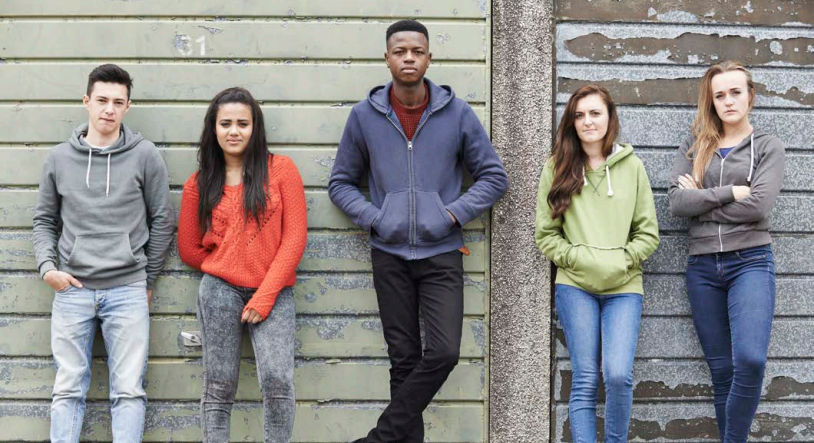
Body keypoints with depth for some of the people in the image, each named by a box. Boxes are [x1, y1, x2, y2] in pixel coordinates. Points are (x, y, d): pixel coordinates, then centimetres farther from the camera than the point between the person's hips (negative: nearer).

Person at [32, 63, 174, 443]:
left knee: (129, 390, 1)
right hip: (71, 291, 2)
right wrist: (47, 266, -1)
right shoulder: (59, 158, 7)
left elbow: (162, 221, 5)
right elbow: (44, 221, 14)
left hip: (127, 291, -2)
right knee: (68, 390, 6)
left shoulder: (145, 156, 0)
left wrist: (148, 280, 6)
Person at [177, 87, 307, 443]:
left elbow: (294, 237, -3)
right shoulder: (199, 184, 7)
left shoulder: (280, 169, 1)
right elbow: (189, 249, 15)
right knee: (219, 387, 3)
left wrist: (265, 296, -7)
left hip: (273, 293, -1)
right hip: (220, 292, 1)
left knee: (277, 379, -16)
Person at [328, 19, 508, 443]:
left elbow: (493, 176, 7)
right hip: (389, 254, 1)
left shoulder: (457, 113, 1)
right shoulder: (365, 115, 3)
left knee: (444, 352, -12)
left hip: (441, 253, 0)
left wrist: (455, 213, -6)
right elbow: (341, 182, 11)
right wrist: (371, 217, -5)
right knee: (404, 358, 5)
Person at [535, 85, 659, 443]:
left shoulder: (631, 166, 6)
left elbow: (648, 232, 7)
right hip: (575, 286, 0)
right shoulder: (557, 168, 4)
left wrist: (620, 261, -7)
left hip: (623, 287, 0)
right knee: (585, 380, -2)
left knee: (619, 376, -13)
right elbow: (545, 233, 4)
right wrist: (579, 260, -7)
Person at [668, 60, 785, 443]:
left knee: (750, 361, -20)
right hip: (702, 267, 3)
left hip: (751, 262, -3)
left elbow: (759, 205, -12)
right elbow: (676, 201, -4)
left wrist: (701, 200, -5)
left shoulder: (768, 147, 4)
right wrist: (729, 193, -11)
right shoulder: (693, 148, 11)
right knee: (721, 370, 6)